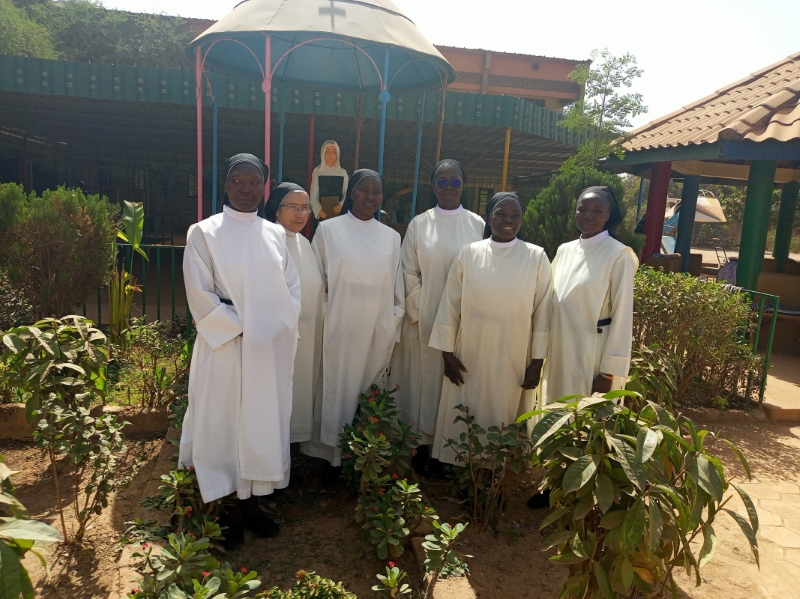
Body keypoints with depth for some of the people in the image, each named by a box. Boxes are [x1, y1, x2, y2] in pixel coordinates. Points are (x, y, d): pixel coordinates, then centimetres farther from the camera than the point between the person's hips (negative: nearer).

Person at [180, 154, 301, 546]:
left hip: (271, 352, 4)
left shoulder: (275, 234, 8)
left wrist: (282, 332, -3)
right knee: (223, 424, 6)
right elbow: (200, 294, -9)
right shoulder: (205, 233, -5)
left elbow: (291, 287, 9)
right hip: (226, 349, -4)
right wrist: (241, 330, -12)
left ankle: (249, 502, 27)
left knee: (262, 424, 11)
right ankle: (225, 509, 22)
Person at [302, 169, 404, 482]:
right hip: (339, 330, -2)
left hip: (378, 332, 3)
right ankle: (334, 455, 20)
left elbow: (397, 289, 11)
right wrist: (320, 324, -3)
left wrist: (394, 327, 8)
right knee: (338, 389, 5)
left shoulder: (391, 237, 7)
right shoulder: (328, 230, -1)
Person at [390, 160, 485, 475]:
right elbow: (408, 273, 2)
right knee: (424, 378, 6)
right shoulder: (419, 224, 2)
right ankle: (422, 445, 19)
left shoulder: (477, 224, 4)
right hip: (424, 320, 0)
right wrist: (419, 313, -6)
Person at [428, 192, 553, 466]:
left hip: (514, 361, -1)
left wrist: (537, 362, -3)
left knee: (504, 422, 11)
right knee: (463, 422, 11)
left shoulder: (537, 257, -2)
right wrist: (448, 352, 0)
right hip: (470, 358, 1)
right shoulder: (468, 253, -1)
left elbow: (542, 312, -2)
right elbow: (450, 306, 2)